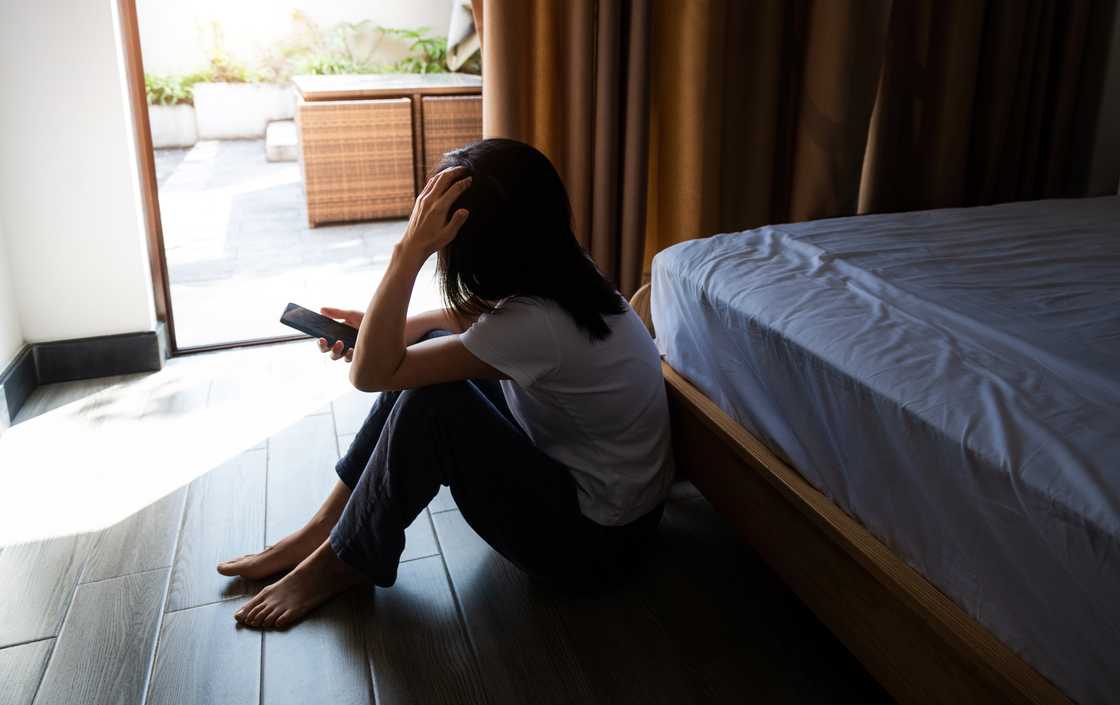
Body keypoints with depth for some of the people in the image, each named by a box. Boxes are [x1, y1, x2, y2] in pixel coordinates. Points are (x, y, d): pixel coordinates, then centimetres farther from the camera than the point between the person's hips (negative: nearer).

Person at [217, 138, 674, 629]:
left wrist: (410, 250, -27)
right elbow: (473, 320, 16)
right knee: (425, 353, 2)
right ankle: (327, 525, 10)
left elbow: (369, 373, -25)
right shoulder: (558, 275, -6)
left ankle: (342, 563, 2)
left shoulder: (535, 323, -31)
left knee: (430, 399, -22)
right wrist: (379, 326, 3)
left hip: (592, 540, -8)